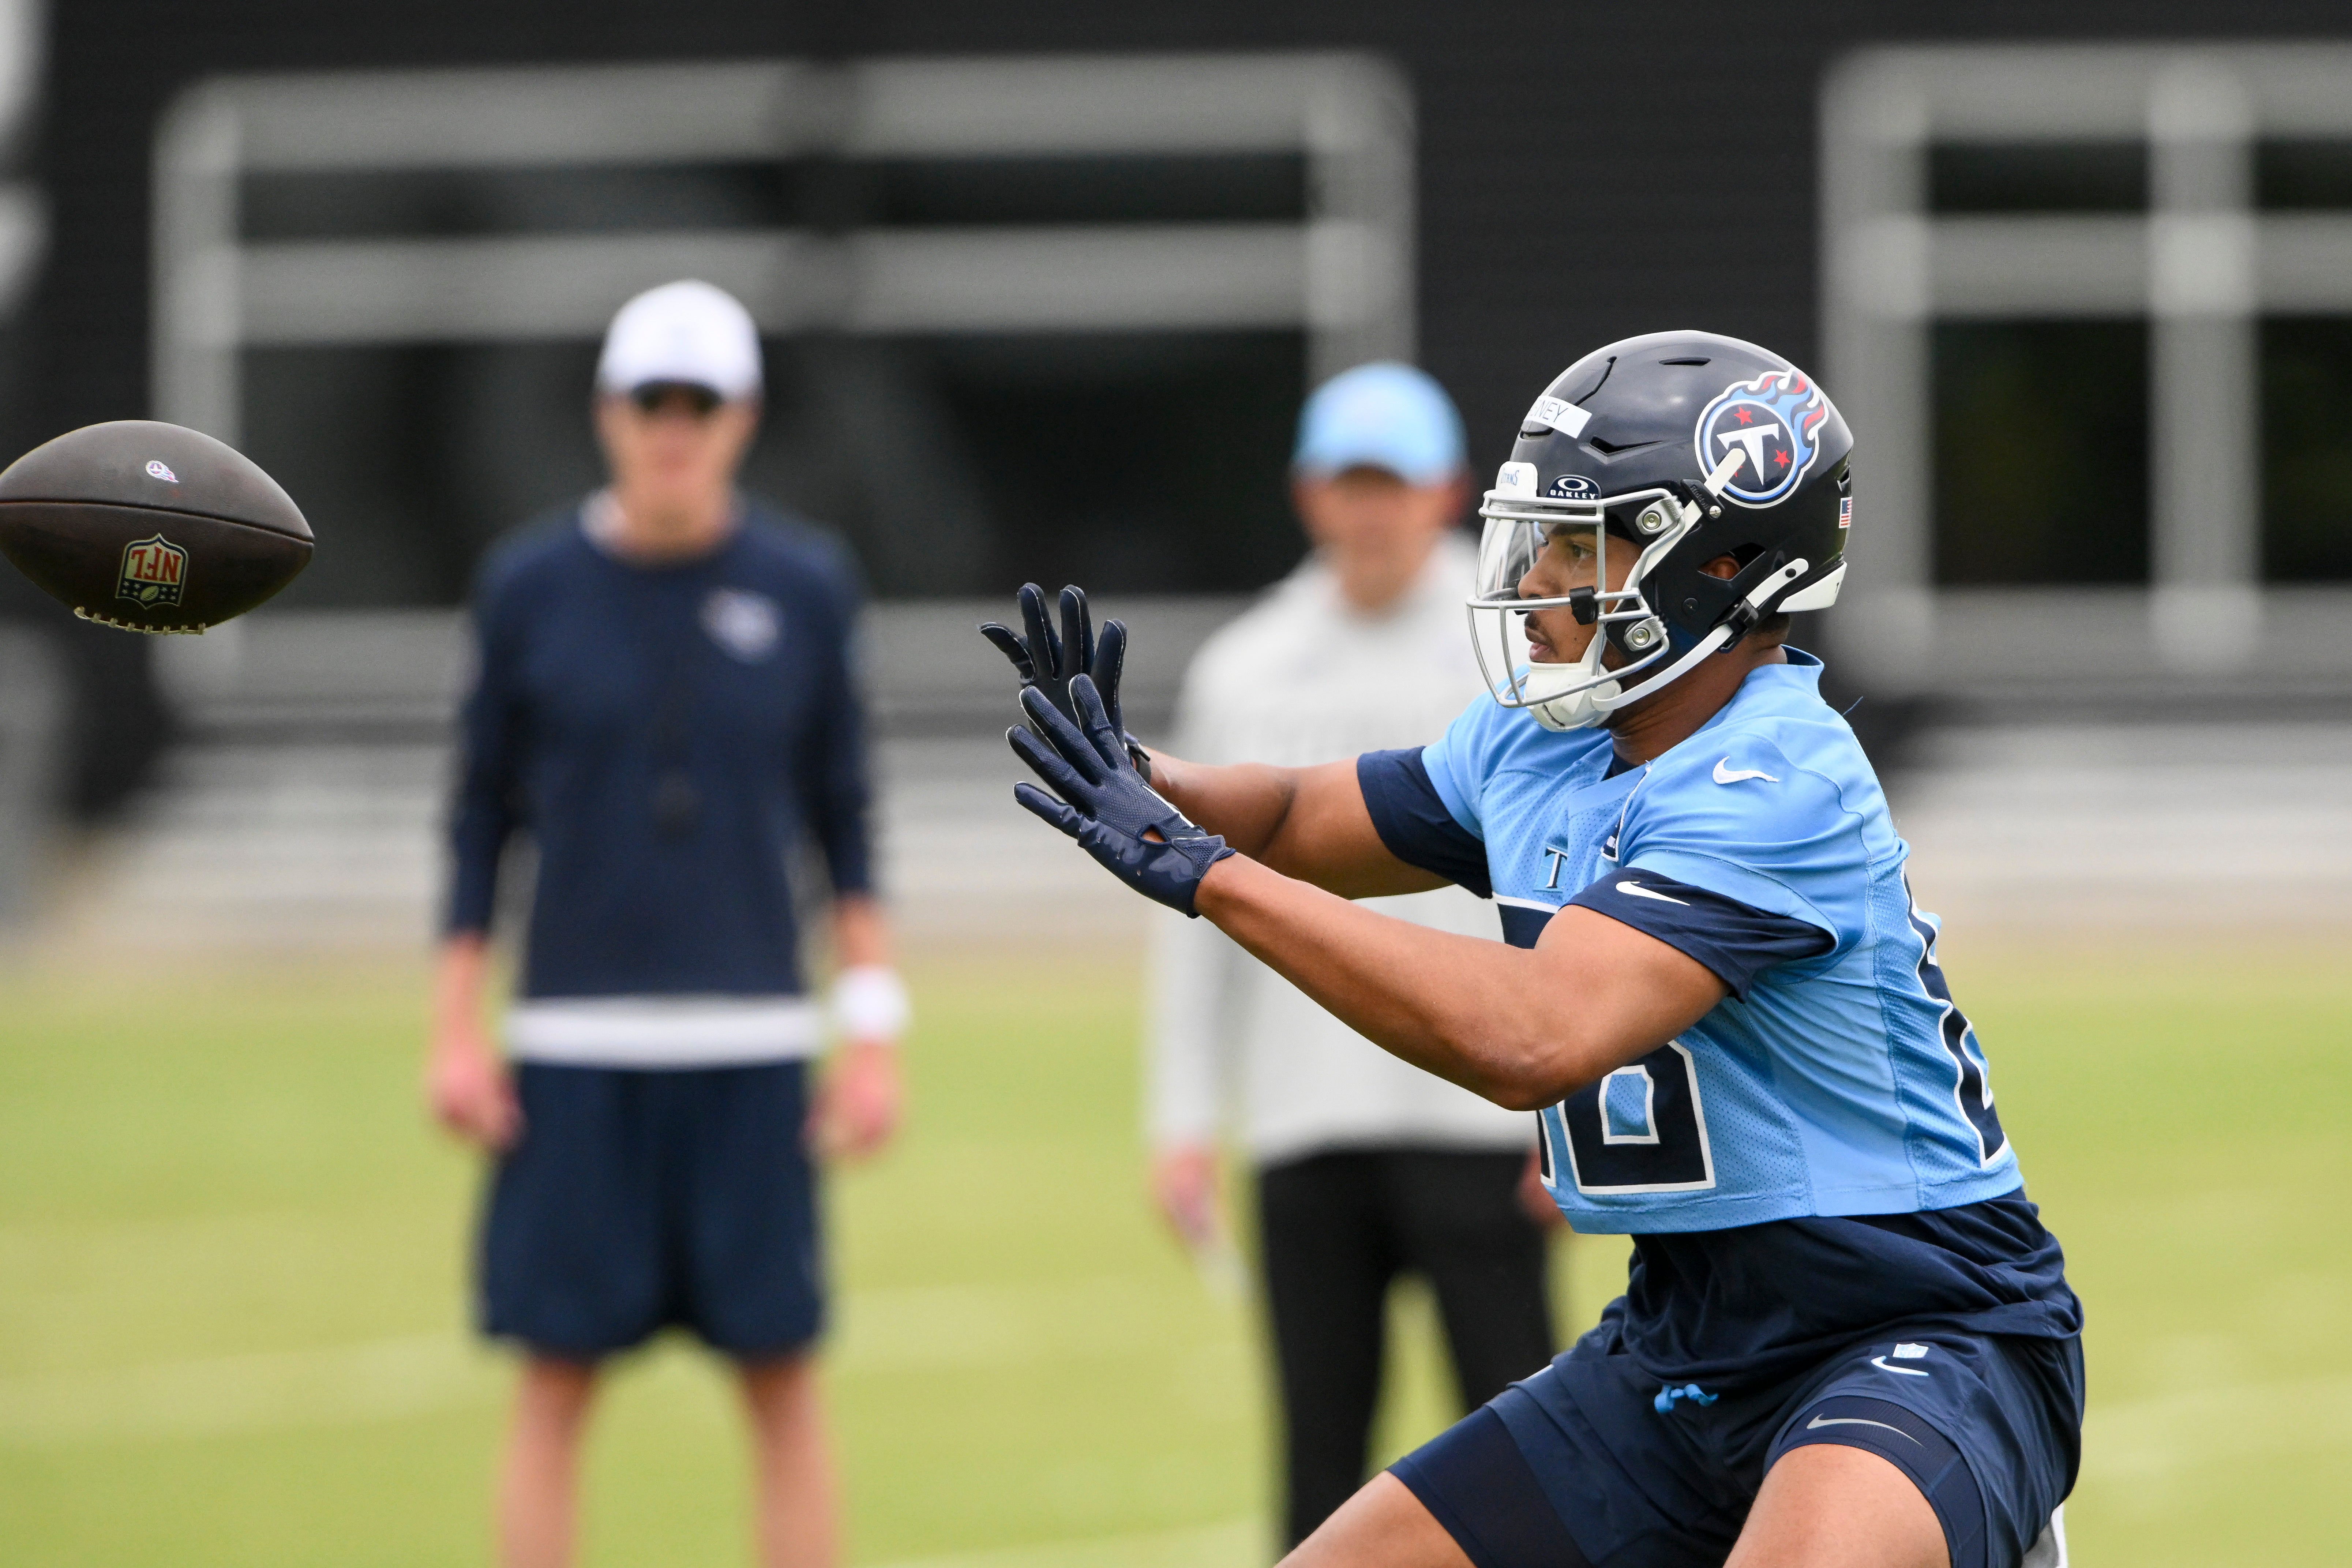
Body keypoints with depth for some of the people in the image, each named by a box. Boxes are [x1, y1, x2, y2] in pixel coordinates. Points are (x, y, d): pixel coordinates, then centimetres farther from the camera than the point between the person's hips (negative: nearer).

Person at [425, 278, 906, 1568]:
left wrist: (874, 1034, 0)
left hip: (750, 1042, 0)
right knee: (555, 1378, -1)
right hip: (576, 1045, 0)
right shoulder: (529, 589, 3)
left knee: (780, 1381, 0)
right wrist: (455, 1032, 1)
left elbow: (845, 823, 7)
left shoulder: (803, 589, 4)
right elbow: (482, 819, 7)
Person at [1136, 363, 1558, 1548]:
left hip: (1477, 1114, -3)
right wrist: (1182, 1116, 7)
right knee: (1319, 1438, 2)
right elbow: (1197, 904, 14)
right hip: (1303, 1124, 3)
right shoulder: (1242, 672, 12)